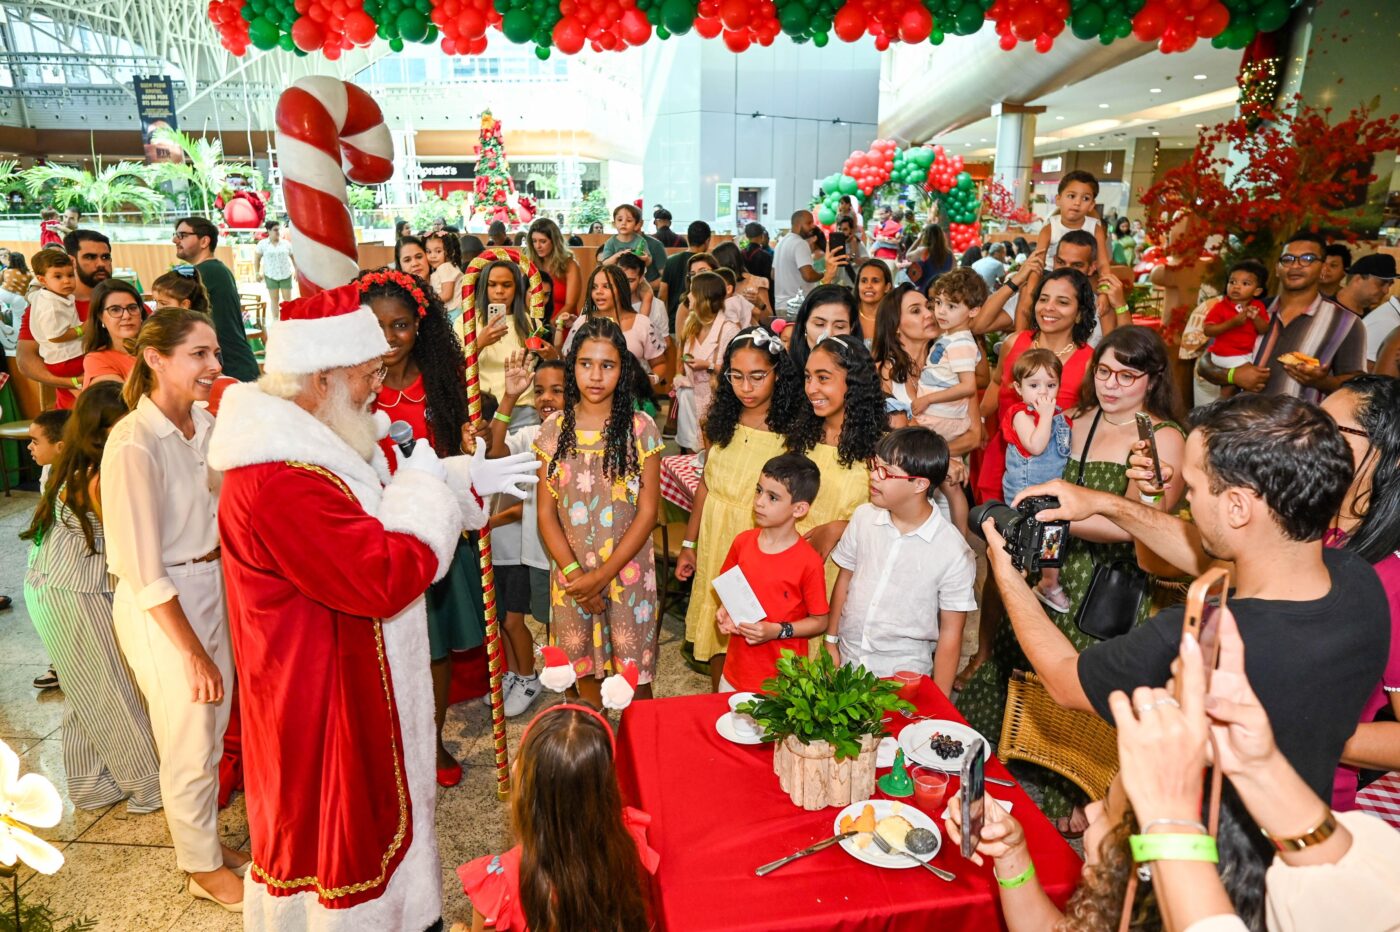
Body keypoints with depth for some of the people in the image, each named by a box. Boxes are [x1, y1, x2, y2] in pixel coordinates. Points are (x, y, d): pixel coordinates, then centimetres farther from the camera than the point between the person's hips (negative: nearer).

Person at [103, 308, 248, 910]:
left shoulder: (206, 424, -3)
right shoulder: (134, 446, -22)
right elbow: (143, 573, -19)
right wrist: (194, 653, -14)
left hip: (213, 587, 6)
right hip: (161, 608, -6)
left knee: (213, 732, 20)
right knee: (190, 748, 11)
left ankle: (207, 841, 43)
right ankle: (203, 868, 34)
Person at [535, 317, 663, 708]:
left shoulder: (641, 429, -7)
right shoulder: (554, 430, -1)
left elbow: (648, 512, -8)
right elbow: (546, 513, 0)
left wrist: (602, 575, -13)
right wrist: (574, 573, -11)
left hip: (627, 571, -2)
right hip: (572, 576, 2)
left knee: (635, 677, 6)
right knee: (584, 671, 14)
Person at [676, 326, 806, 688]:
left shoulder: (793, 429, -13)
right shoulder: (721, 421, 2)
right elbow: (705, 484, 9)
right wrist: (689, 544, 13)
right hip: (715, 542, 5)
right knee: (717, 631, 17)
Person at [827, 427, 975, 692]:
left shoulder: (954, 552, -17)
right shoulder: (863, 516, -7)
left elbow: (950, 632, -9)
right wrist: (831, 641, 8)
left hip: (903, 676, -3)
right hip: (846, 661, 4)